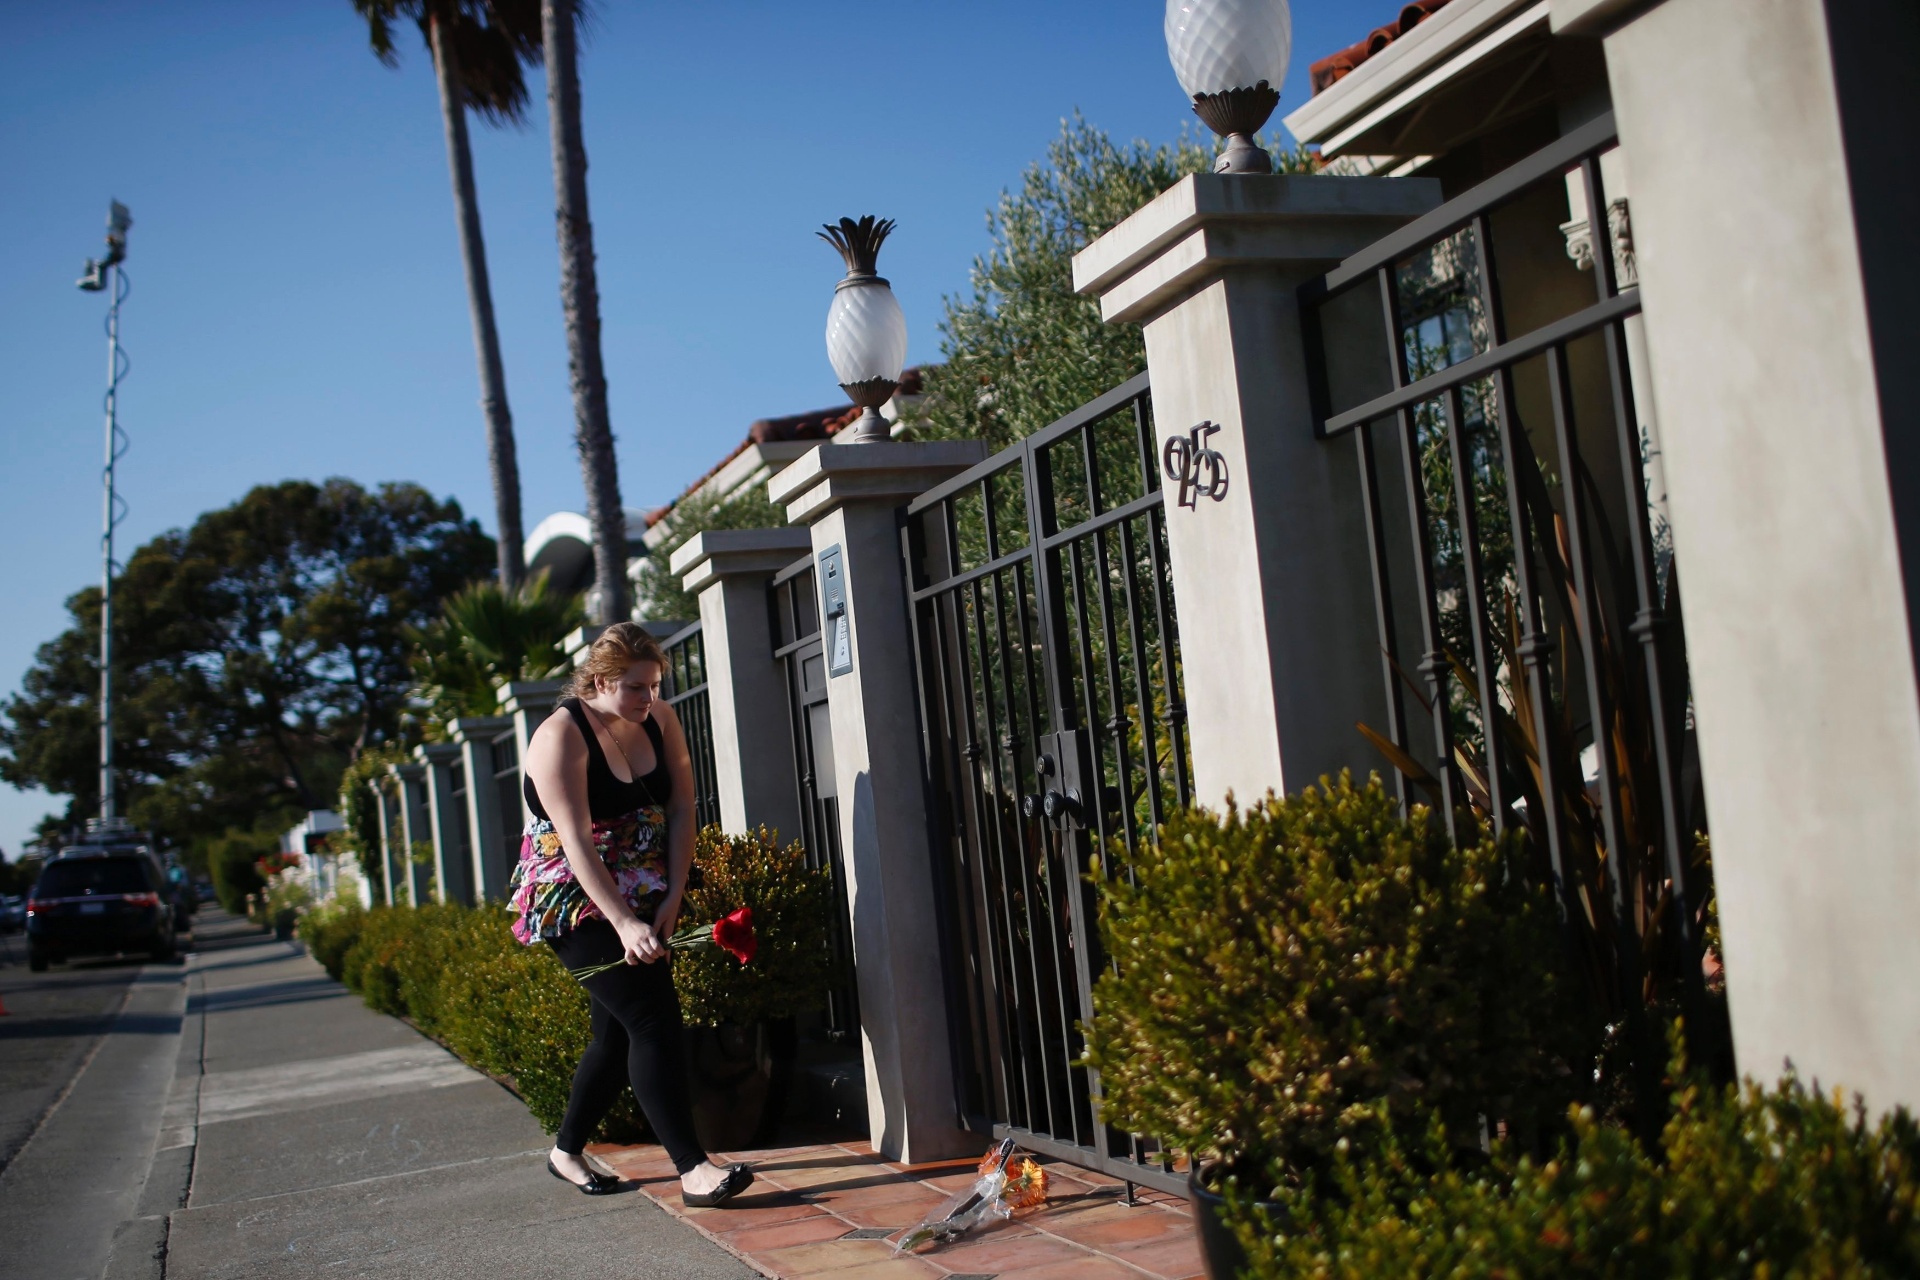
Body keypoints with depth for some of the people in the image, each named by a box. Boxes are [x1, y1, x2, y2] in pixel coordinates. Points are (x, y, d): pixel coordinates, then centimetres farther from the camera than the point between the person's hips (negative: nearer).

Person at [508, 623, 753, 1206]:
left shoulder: (660, 721, 2)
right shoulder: (562, 737, -17)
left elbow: (682, 808, 1)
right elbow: (576, 842, -25)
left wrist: (672, 898, -10)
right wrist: (626, 925, -32)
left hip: (643, 901, 7)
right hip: (576, 901, -7)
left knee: (620, 1031, 9)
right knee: (652, 1017, -17)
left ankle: (567, 1150, 27)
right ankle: (692, 1168, -19)